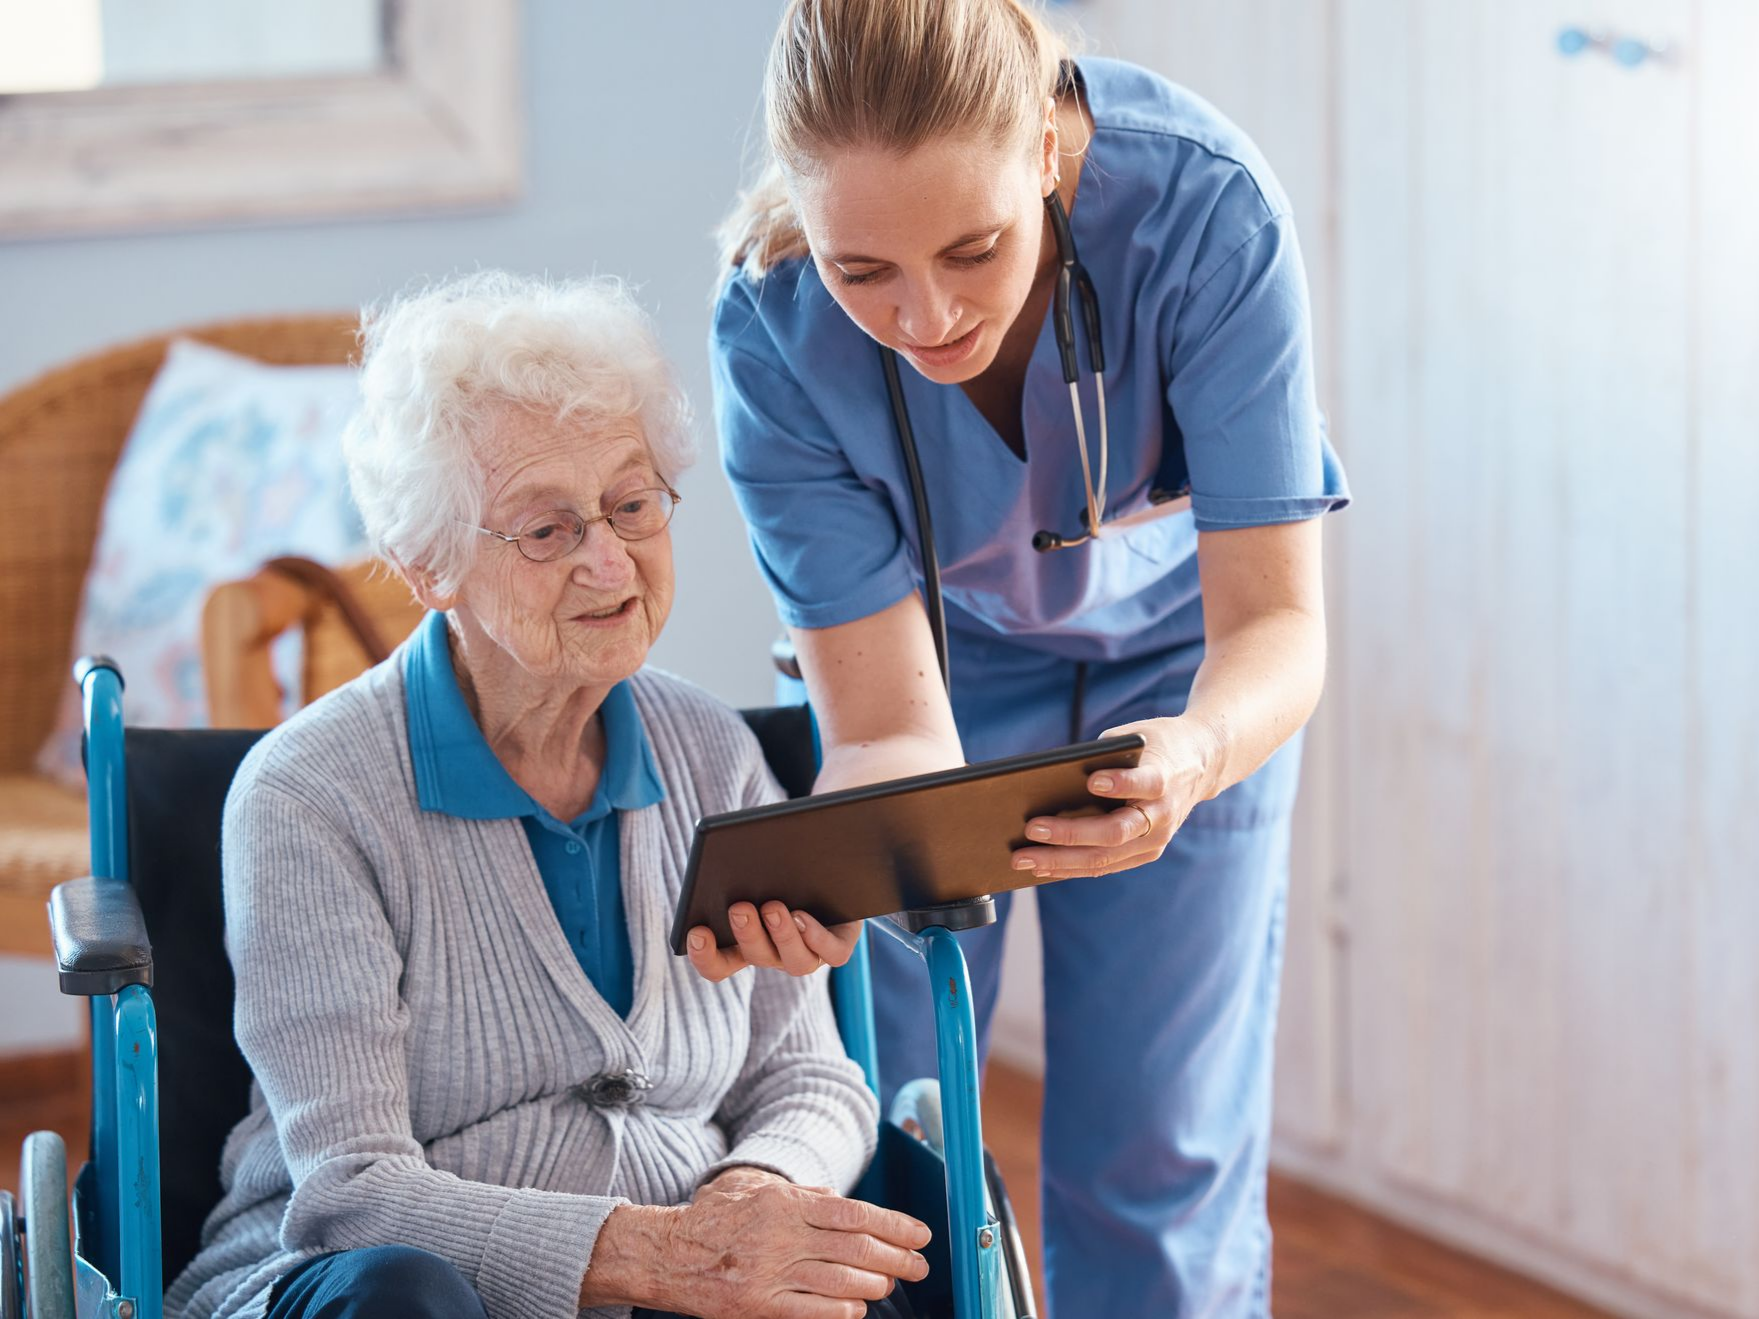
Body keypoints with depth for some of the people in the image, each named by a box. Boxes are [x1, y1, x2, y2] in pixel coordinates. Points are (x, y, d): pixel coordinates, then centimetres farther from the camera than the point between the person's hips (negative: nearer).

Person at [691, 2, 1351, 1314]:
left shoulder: (1203, 204, -36)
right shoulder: (773, 331, -32)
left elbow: (1275, 622, -31)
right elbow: (887, 724, -29)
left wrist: (1195, 754, -54)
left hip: (1177, 662, 0)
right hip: (945, 653, 1)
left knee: (1157, 1155, -1)